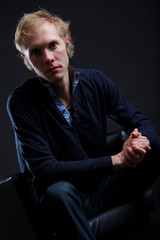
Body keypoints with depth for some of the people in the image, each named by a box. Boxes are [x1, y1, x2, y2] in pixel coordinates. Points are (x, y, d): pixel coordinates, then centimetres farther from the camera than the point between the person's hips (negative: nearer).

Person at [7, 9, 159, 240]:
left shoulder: (96, 81, -2)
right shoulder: (21, 101, -15)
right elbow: (43, 169, -21)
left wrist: (140, 142, -24)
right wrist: (116, 160, -26)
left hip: (103, 186, 4)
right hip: (66, 201, -4)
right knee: (59, 191, -39)